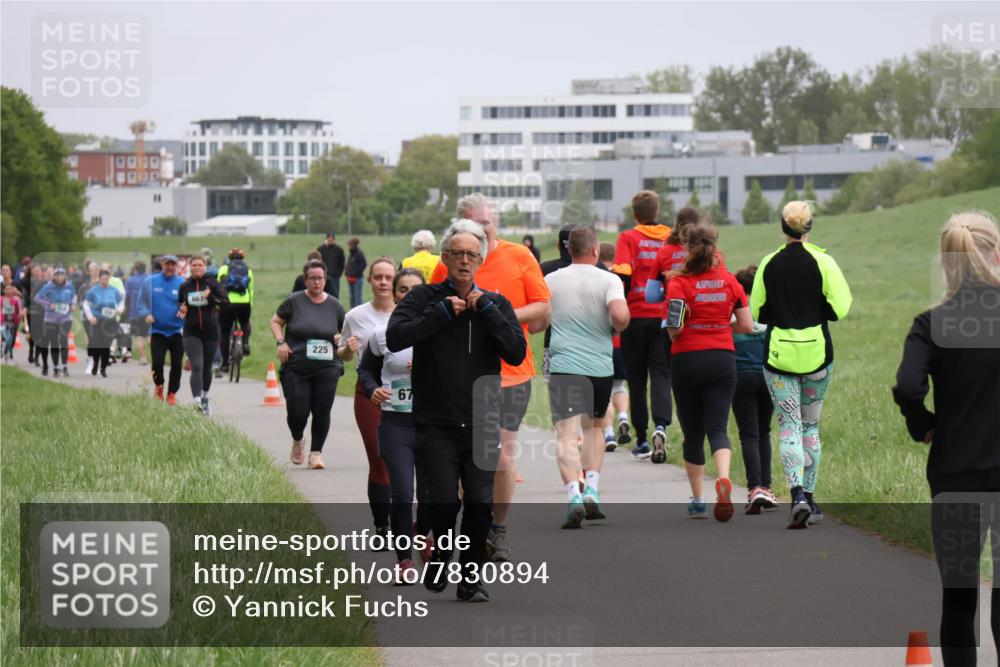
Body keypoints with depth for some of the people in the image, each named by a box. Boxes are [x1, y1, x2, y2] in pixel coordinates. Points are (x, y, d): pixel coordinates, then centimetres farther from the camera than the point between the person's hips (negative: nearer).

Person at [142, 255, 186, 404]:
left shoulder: (183, 283, -1)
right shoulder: (151, 282, 1)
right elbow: (144, 302, 9)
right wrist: (147, 313, -8)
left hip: (176, 331, 1)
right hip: (158, 330, -1)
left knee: (177, 364, 2)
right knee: (157, 362, -11)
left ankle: (172, 393, 19)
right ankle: (159, 385, 18)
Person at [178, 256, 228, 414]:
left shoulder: (212, 283, -1)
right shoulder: (185, 286, 5)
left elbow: (225, 302, -4)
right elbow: (179, 302, 19)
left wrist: (211, 297, -21)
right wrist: (181, 308, -3)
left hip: (210, 330, 0)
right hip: (191, 331, 0)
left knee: (207, 367, 13)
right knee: (197, 366, -16)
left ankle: (205, 397, 36)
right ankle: (197, 400, -24)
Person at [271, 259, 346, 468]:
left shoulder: (334, 305, 6)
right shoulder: (294, 301, 0)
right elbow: (275, 322, 10)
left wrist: (342, 338, -4)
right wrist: (280, 342, -6)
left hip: (327, 369, 2)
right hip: (296, 368, -2)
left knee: (322, 412, -4)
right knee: (298, 412, -6)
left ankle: (316, 452, 11)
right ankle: (298, 440, 26)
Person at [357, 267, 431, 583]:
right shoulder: (382, 334, 2)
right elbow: (366, 368, 17)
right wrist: (372, 389, -3)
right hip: (395, 423, -1)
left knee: (432, 494, 5)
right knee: (401, 493, -9)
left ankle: (422, 531, 39)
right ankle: (404, 558, 4)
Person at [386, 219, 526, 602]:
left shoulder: (496, 304, 8)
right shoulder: (426, 298, 2)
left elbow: (517, 354, -6)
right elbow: (394, 338, -13)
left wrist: (486, 310, -10)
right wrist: (442, 312, -14)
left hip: (481, 425, 2)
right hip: (436, 424, -2)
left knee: (481, 503, -3)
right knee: (445, 501, -11)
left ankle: (471, 578, 13)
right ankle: (440, 558, 17)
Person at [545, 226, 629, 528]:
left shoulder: (551, 280, 6)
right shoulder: (608, 280, -1)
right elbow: (620, 314, -17)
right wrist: (616, 328, 4)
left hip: (564, 366, -1)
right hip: (600, 365, 1)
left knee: (567, 435, -9)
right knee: (594, 427, 22)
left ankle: (574, 494, -29)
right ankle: (592, 490, 8)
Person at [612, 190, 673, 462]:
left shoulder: (628, 238, -3)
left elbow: (622, 274, -14)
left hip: (636, 317, -1)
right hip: (664, 317, 1)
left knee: (636, 378, 9)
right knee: (661, 374, 2)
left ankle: (641, 440, 13)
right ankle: (661, 425, -24)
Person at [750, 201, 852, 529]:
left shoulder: (769, 264, -1)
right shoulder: (823, 262, -6)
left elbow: (757, 312, 3)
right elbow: (840, 308, -9)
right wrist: (814, 310, 10)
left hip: (778, 354, 0)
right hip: (816, 354, 0)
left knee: (789, 427, -1)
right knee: (811, 425, 14)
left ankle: (798, 496, -21)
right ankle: (809, 497, 18)